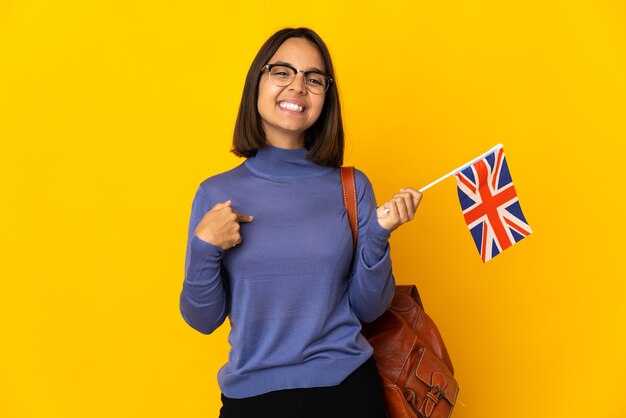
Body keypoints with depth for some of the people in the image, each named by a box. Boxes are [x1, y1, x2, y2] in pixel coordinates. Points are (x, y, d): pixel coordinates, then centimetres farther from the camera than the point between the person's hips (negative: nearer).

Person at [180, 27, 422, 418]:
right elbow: (203, 319, -2)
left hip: (347, 385, 0)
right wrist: (205, 246, -17)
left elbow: (367, 309, -2)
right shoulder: (216, 193, -4)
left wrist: (378, 234, -17)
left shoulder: (352, 187, -4)